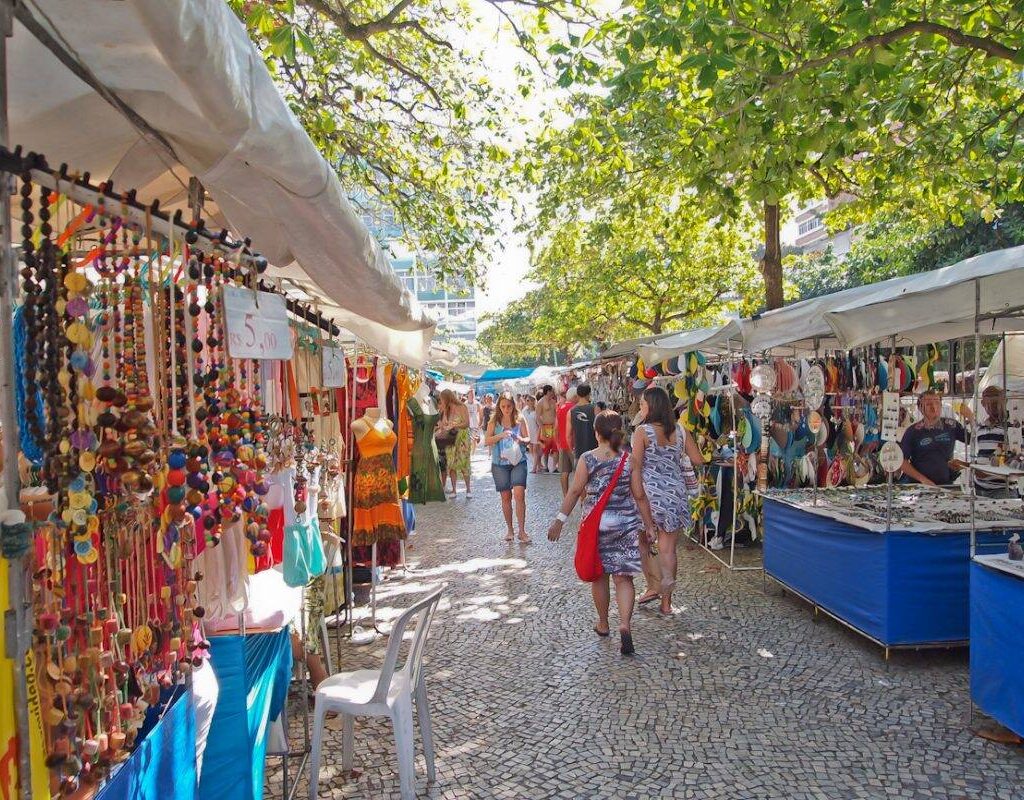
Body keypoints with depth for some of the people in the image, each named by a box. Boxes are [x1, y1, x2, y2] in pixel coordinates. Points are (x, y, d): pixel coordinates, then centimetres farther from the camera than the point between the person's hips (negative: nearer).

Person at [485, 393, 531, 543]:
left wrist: (521, 439, -20)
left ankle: (522, 531, -5)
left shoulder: (520, 420, 1)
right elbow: (487, 440, -3)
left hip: (518, 461, -1)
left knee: (519, 494, -13)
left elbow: (528, 439, 3)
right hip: (500, 463, 1)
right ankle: (510, 529, 22)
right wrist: (501, 436, -19)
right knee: (505, 497, 8)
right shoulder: (494, 421, 2)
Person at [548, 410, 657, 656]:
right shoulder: (628, 459, -3)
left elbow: (575, 492, -9)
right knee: (623, 578, 4)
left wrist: (560, 520, -3)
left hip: (596, 523, -1)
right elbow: (639, 496, -2)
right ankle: (624, 625, -13)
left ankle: (603, 624, 29)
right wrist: (649, 525, 7)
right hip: (625, 523, 1)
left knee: (599, 576, 15)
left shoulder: (587, 459, -8)